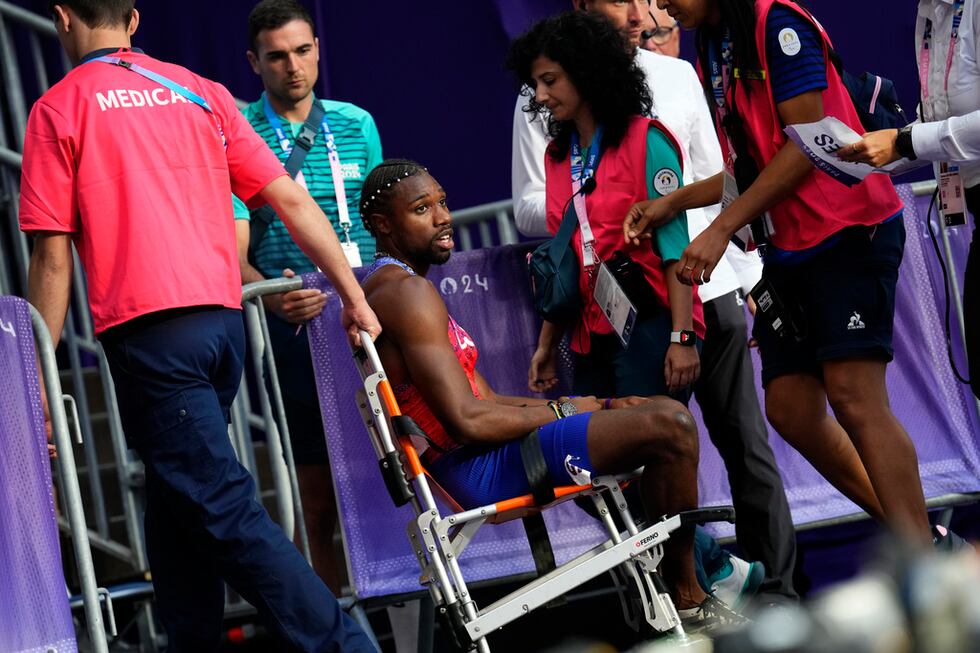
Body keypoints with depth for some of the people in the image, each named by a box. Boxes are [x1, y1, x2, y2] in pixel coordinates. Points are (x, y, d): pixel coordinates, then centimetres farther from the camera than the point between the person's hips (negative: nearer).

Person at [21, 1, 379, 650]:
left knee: (222, 509, -8)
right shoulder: (200, 92, 16)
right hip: (223, 318, 6)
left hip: (148, 329, -6)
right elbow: (291, 199, 11)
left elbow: (54, 258, -2)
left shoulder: (58, 109, 2)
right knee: (175, 506, 18)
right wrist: (354, 298, 14)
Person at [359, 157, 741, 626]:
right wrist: (562, 411, -8)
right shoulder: (407, 292, -15)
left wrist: (597, 405, 6)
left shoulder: (385, 288, 19)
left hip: (474, 468, 11)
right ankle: (687, 597, -4)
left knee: (664, 413, 20)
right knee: (668, 426, -18)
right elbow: (467, 421, -23)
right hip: (482, 468, -11)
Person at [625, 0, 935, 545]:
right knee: (791, 410, 3)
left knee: (854, 399, -17)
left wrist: (722, 229, -18)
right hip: (789, 249, 9)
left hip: (849, 233, -9)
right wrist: (674, 203, 9)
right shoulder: (714, 55, 16)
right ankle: (909, 532, 12)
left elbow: (807, 143, -17)